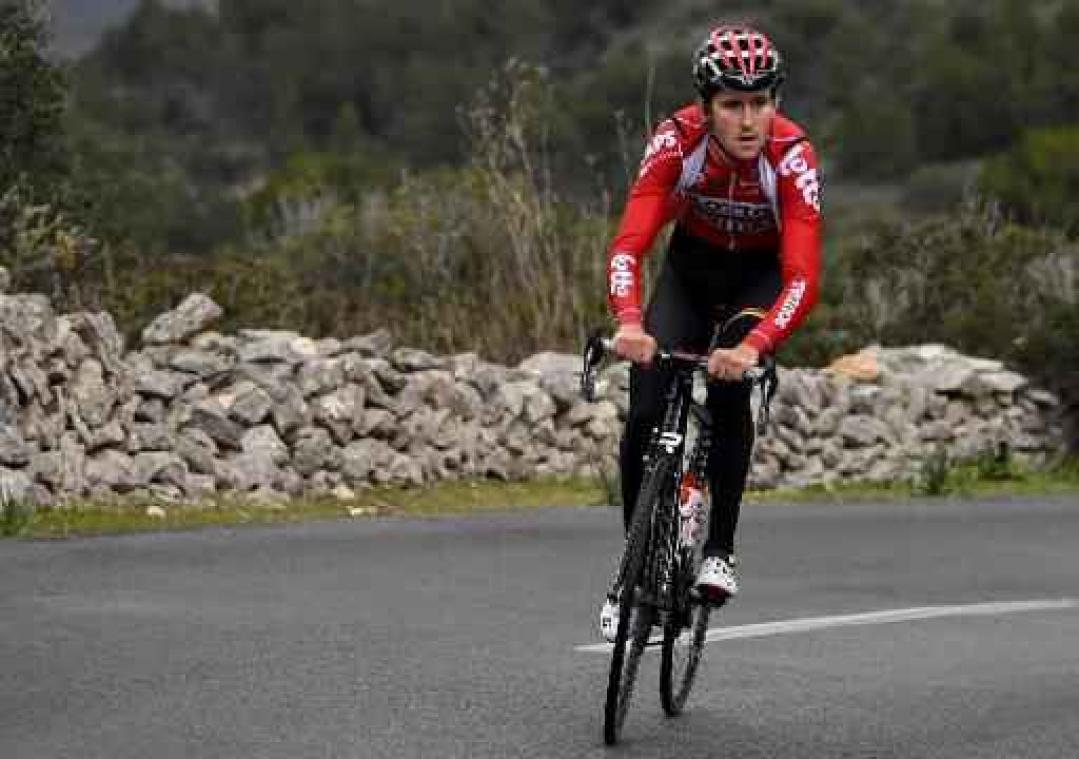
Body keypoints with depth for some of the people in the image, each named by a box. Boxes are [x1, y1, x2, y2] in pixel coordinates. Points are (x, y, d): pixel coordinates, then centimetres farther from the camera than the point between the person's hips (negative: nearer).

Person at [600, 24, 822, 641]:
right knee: (646, 411, -14)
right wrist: (630, 323, -55)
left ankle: (721, 551, -15)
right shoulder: (677, 140, -30)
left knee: (730, 386, -29)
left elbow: (803, 278, -40)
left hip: (763, 276, -2)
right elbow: (629, 243, -36)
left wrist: (752, 347, -57)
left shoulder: (792, 156, -33)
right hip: (692, 266, 2)